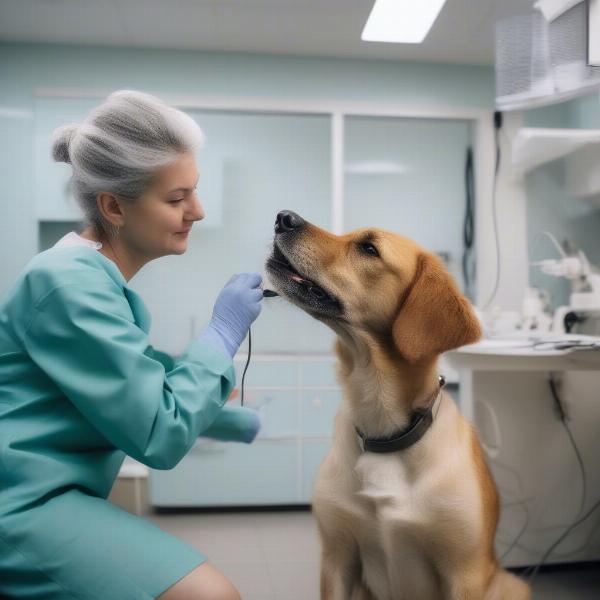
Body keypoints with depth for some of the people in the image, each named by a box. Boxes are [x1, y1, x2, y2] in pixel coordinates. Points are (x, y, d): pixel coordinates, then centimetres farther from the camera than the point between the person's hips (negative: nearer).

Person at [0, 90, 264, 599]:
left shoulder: (96, 275, 10)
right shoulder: (72, 281, -20)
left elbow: (148, 391, 22)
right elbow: (160, 434, -22)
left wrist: (244, 425, 26)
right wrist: (224, 331, -13)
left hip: (49, 490, 10)